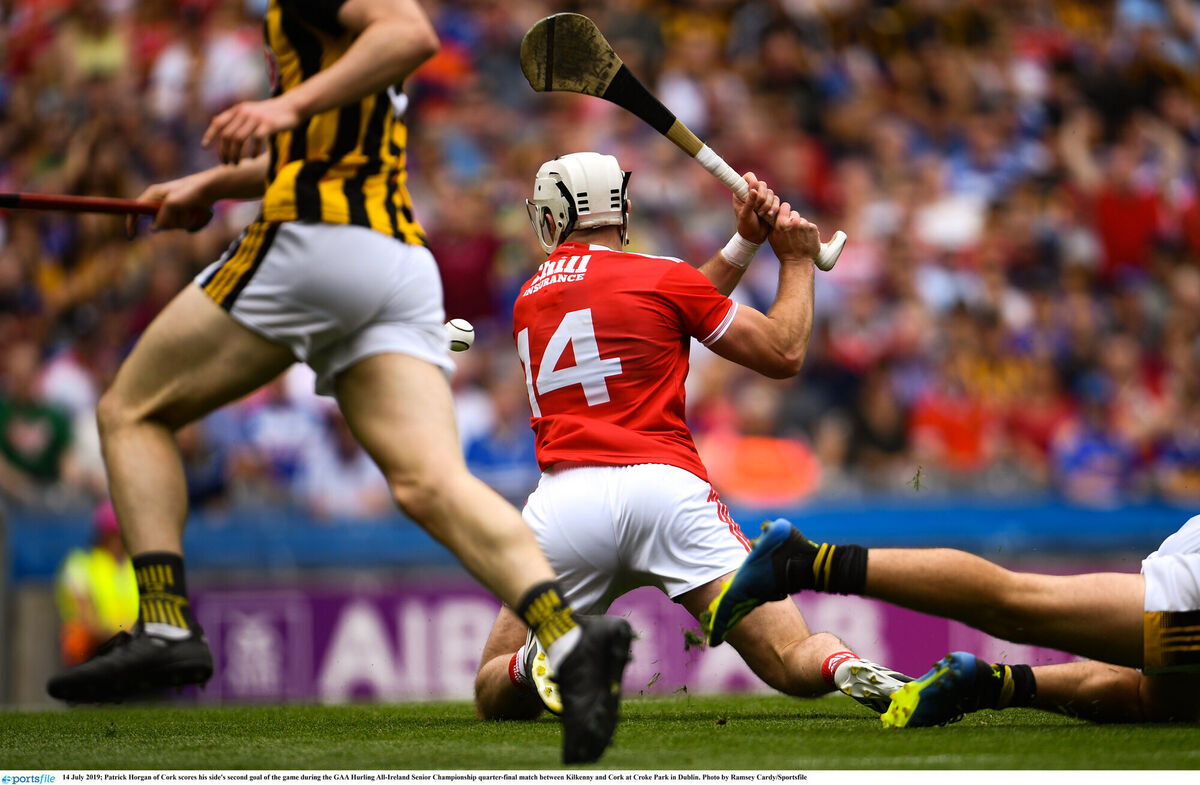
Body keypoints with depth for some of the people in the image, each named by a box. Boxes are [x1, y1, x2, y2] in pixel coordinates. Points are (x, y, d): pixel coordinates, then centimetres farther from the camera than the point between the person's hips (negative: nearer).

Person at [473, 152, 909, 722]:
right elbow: (784, 354, 16)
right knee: (795, 662, -2)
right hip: (664, 485, -2)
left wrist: (743, 243, 30)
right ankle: (846, 668, -38)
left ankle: (546, 656, -20)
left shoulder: (528, 301, 22)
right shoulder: (661, 276, 9)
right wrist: (797, 260, 29)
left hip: (563, 502, 2)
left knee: (498, 697, 14)